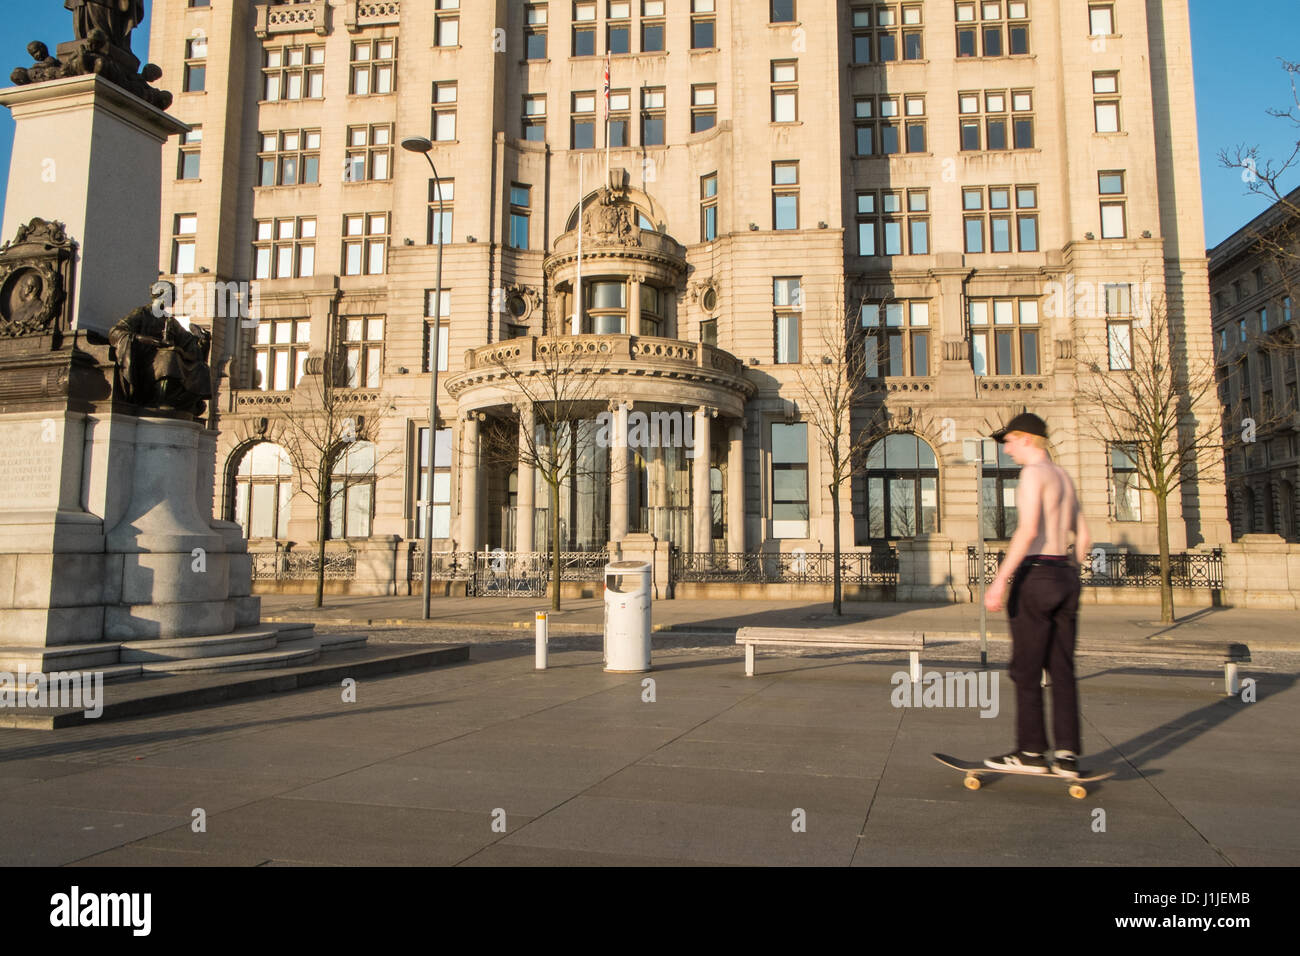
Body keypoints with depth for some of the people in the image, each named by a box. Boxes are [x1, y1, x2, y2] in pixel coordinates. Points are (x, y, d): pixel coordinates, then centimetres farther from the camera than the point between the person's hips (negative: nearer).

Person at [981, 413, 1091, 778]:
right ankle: (1067, 755, 9)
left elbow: (1028, 530, -22)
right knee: (1062, 670, 8)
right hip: (1066, 576, 9)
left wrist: (1000, 580, -25)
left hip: (1035, 574, -8)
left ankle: (1032, 752, 5)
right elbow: (1083, 537, 21)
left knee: (1026, 670, 0)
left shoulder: (1033, 473, -9)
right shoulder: (1065, 477, 18)